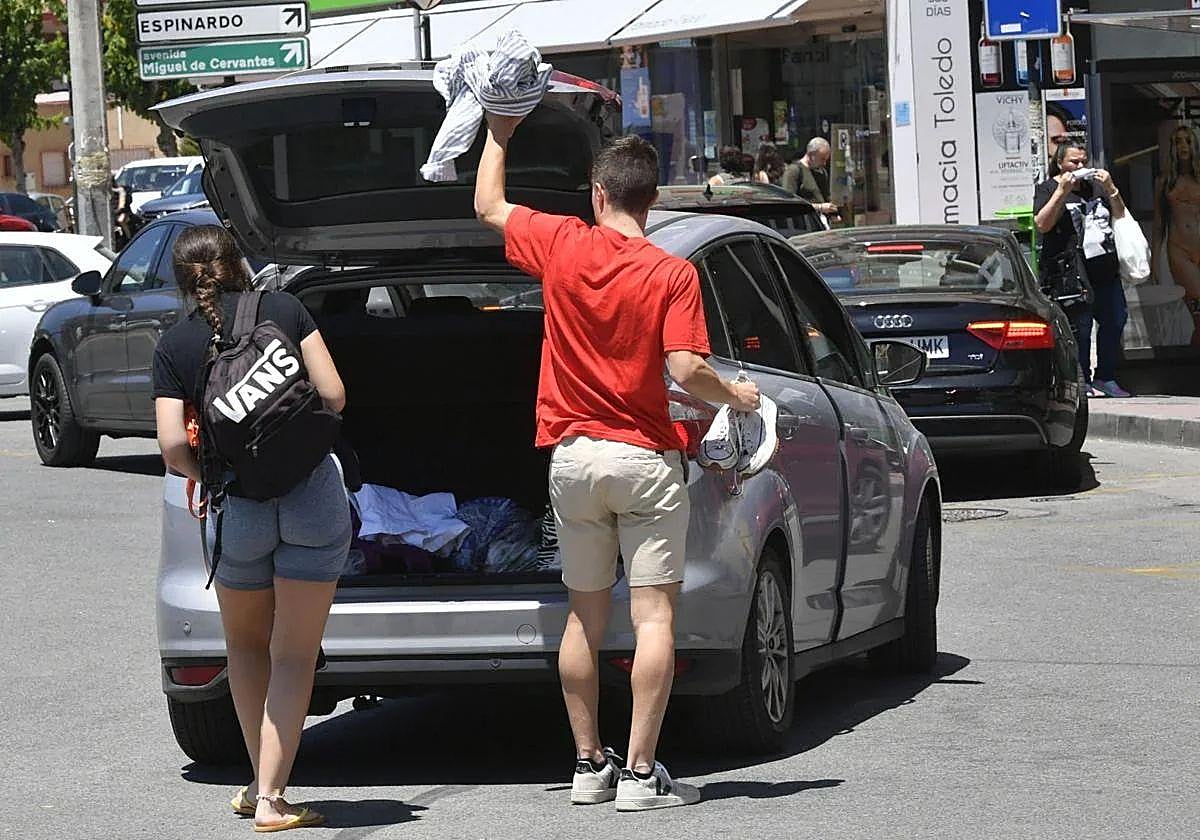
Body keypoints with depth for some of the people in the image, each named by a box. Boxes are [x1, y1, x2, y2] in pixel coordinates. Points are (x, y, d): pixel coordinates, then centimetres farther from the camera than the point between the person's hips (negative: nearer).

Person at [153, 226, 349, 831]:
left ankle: (261, 785, 22)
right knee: (294, 655, 3)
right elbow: (333, 395, -3)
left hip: (238, 509, 0)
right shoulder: (283, 311, 1)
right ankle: (271, 798, -2)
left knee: (245, 645, 22)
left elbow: (173, 446, -6)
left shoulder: (174, 345, 1)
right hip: (313, 493, 0)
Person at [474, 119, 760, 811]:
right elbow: (685, 370, -18)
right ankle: (640, 773, -9)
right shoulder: (672, 275, -10)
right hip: (643, 457, -4)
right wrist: (736, 396, 2)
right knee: (654, 615, -4)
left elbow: (488, 206, 15)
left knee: (585, 615, 13)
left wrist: (499, 134, 29)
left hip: (572, 457, 4)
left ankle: (589, 763, 17)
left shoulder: (562, 246, -1)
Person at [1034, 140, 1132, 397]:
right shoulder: (1048, 189, 2)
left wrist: (1111, 189, 2)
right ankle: (1082, 383, -2)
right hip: (1071, 273, -6)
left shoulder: (1095, 186, 19)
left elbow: (1120, 216, 18)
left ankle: (1106, 378, 16)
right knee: (1080, 328, -9)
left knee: (1115, 322, 6)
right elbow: (1042, 224, -13)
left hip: (1105, 269, 6)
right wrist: (1062, 192, -18)